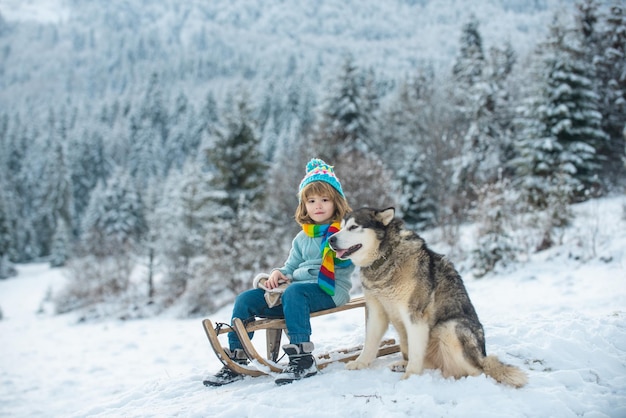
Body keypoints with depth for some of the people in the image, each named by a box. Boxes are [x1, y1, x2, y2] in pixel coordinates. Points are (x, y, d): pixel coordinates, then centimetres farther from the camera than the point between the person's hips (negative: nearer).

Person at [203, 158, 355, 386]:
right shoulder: (302, 238, 22)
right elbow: (291, 267, 24)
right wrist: (278, 273, 0)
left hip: (330, 290, -7)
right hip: (299, 286, 7)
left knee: (293, 291, -39)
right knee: (246, 299, -8)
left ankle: (303, 358, -36)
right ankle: (236, 359, -2)